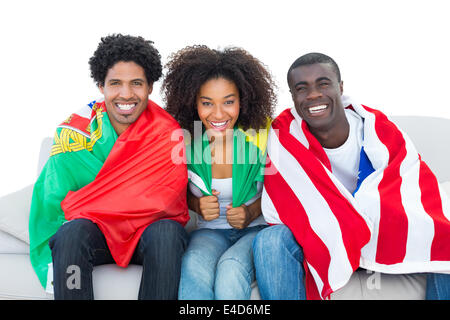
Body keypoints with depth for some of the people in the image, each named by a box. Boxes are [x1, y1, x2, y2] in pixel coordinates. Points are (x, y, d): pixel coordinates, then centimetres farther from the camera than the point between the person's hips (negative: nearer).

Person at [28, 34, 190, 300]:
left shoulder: (168, 133, -8)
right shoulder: (76, 130, -1)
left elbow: (165, 200, -19)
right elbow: (53, 197, -3)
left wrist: (78, 205, -16)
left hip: (148, 231, -1)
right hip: (93, 232, 2)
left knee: (167, 232, -32)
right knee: (72, 232, -29)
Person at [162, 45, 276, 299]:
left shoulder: (262, 134, -10)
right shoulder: (186, 140, -6)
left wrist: (251, 213, -14)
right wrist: (198, 205, -11)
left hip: (256, 228, -1)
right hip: (210, 231, 2)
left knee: (231, 267, -33)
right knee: (194, 265, -32)